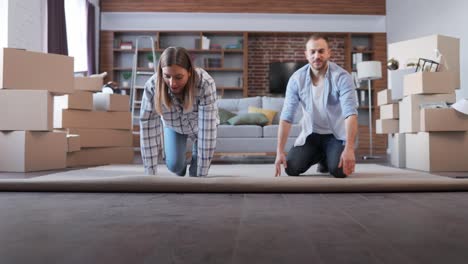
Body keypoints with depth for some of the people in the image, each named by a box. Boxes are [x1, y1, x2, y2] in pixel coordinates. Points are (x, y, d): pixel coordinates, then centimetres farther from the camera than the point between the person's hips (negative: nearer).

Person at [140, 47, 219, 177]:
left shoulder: (205, 84, -43)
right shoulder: (152, 87, -37)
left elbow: (207, 130, -42)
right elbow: (148, 129, -34)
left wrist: (201, 175, -40)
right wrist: (151, 175, -33)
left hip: (199, 125, -1)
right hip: (173, 125, 1)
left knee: (198, 162, -10)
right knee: (173, 163, -4)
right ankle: (181, 175, 31)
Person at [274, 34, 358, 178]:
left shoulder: (342, 77, -21)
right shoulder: (296, 79, -13)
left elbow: (350, 113, -29)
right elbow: (286, 116, -14)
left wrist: (349, 149, -42)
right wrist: (280, 151, -21)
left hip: (337, 133, -2)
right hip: (310, 133, 3)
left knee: (339, 171, -25)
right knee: (291, 168, -13)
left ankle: (328, 157, 13)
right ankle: (321, 156, 18)